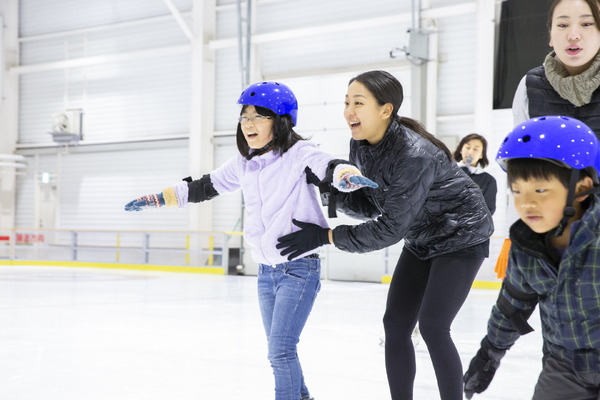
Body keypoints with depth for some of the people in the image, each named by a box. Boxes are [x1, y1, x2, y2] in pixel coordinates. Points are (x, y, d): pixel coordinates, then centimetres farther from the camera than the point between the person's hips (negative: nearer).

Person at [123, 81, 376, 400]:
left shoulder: (299, 153, -12)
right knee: (279, 350, 16)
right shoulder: (244, 164, 6)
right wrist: (155, 199, 13)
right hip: (266, 270, 7)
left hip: (299, 268, -7)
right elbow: (203, 187, 16)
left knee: (280, 349, -12)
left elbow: (328, 167, -31)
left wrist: (348, 175, -54)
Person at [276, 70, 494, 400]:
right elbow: (371, 206, -2)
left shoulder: (415, 155, -33)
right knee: (395, 324, 3)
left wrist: (326, 236, -28)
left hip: (460, 236, -8)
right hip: (421, 239, 8)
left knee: (432, 326, -13)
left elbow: (390, 228, -31)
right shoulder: (360, 145, -9)